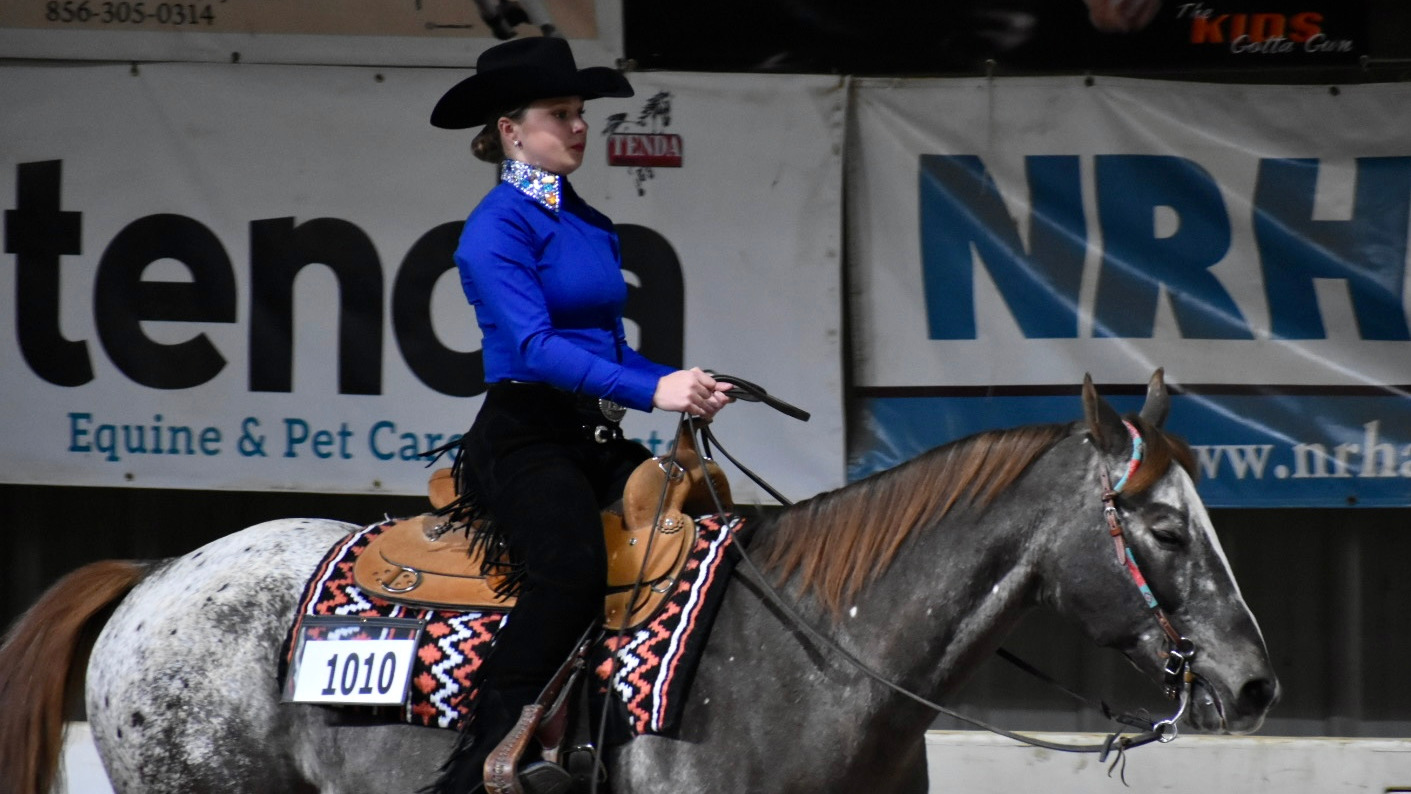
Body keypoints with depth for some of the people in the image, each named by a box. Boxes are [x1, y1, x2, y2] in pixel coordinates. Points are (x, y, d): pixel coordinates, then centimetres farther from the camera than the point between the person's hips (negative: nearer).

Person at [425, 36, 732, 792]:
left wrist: (685, 384, 3)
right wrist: (651, 389, -29)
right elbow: (534, 345, -19)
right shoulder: (498, 227, -6)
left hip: (597, 442, 9)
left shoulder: (590, 225, 19)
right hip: (525, 437, -9)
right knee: (571, 568, -32)